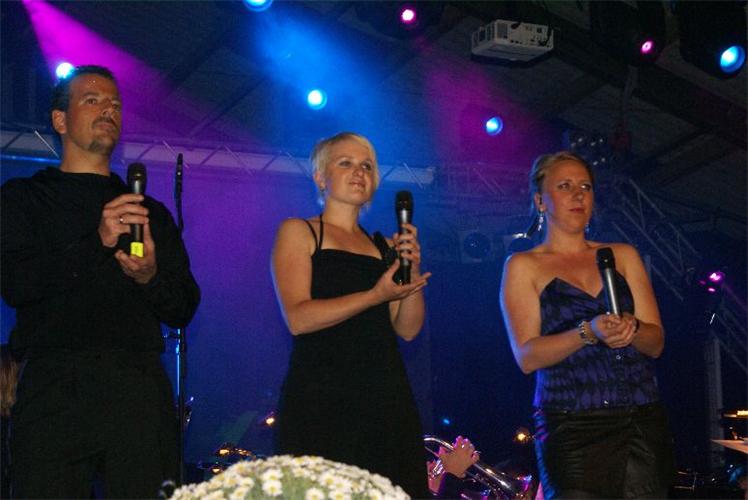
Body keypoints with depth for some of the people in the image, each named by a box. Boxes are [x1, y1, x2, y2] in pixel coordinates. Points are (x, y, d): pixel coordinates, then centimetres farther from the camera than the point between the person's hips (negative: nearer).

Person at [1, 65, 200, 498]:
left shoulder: (150, 212, 22)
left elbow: (183, 310, 16)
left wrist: (151, 277, -6)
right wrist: (97, 242, -13)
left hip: (139, 392, 2)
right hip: (55, 390, -2)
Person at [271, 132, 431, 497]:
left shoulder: (385, 247, 19)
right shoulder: (298, 232, 6)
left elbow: (408, 329, 12)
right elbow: (298, 318, -8)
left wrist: (413, 272, -4)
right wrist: (375, 296, -16)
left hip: (387, 398, 5)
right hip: (321, 396, -4)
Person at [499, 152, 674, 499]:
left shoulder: (623, 256, 15)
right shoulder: (523, 266, 6)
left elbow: (656, 342, 9)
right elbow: (527, 356, -6)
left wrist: (631, 328, -14)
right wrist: (588, 332, -21)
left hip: (643, 422, 3)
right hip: (572, 428, -3)